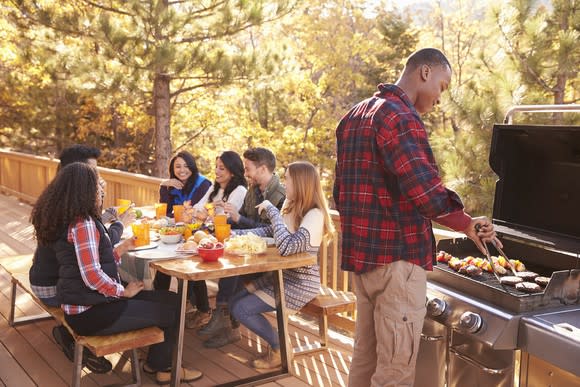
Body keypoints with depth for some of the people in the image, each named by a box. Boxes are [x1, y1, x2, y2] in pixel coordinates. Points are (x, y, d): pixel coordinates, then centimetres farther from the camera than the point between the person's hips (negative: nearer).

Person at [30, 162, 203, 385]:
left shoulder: (68, 219, 10)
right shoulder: (83, 223, -21)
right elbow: (92, 276, -27)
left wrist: (122, 248, 9)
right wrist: (124, 291, -13)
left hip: (82, 305, 10)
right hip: (91, 313, -10)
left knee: (165, 298, 14)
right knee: (172, 307, 0)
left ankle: (156, 362, 24)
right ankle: (160, 367, 22)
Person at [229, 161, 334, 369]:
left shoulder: (314, 215, -24)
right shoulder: (291, 206, 2)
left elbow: (286, 247, -36)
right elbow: (269, 230, 13)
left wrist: (271, 210, -29)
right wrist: (236, 233, 3)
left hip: (300, 284, -9)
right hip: (282, 275, 9)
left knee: (242, 309, -10)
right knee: (235, 301, 8)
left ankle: (280, 349, 9)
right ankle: (275, 343, 17)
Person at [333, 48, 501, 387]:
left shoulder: (356, 115, 15)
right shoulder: (400, 116, -15)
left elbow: (341, 191, 19)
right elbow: (426, 190, -26)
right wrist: (467, 224, -12)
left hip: (362, 252, 10)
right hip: (397, 256, -10)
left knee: (365, 356, 18)